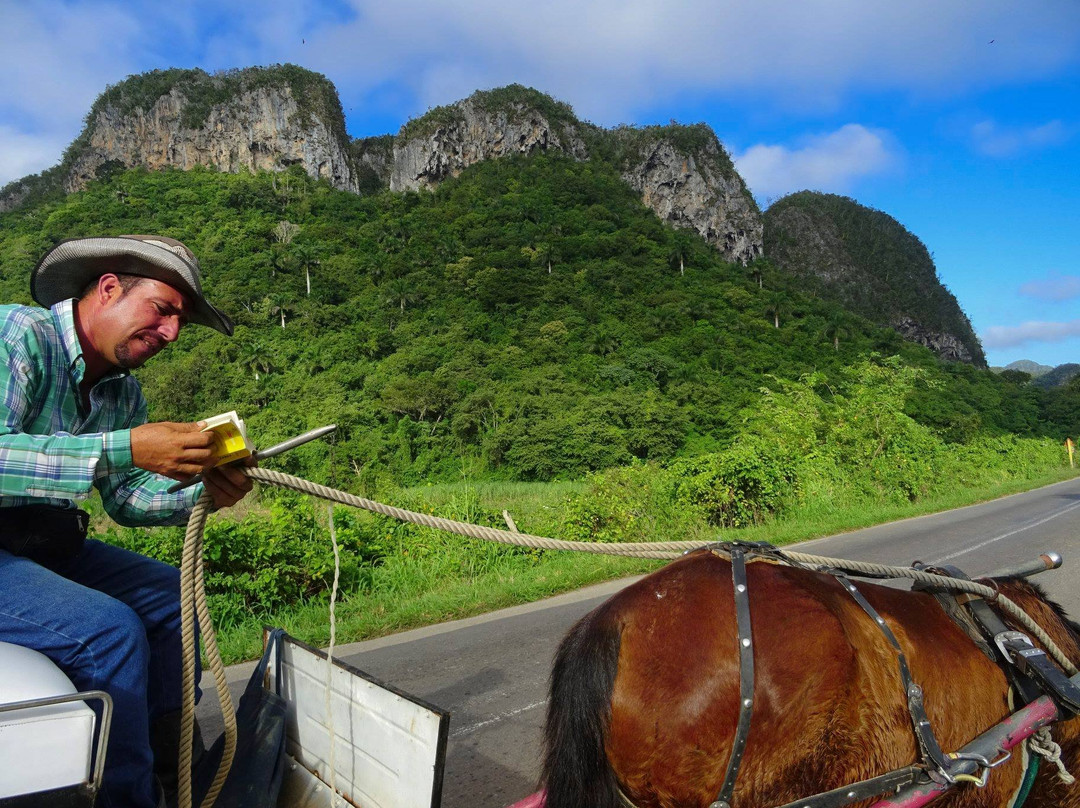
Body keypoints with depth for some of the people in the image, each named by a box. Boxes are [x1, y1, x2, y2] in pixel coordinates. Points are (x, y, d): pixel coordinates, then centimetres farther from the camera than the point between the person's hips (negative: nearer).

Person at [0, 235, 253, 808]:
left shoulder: (124, 392, 6)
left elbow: (124, 499, 6)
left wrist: (200, 495, -12)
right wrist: (126, 449, -37)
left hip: (49, 546, 9)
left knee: (177, 597, 3)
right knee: (109, 629, -24)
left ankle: (166, 755, 14)